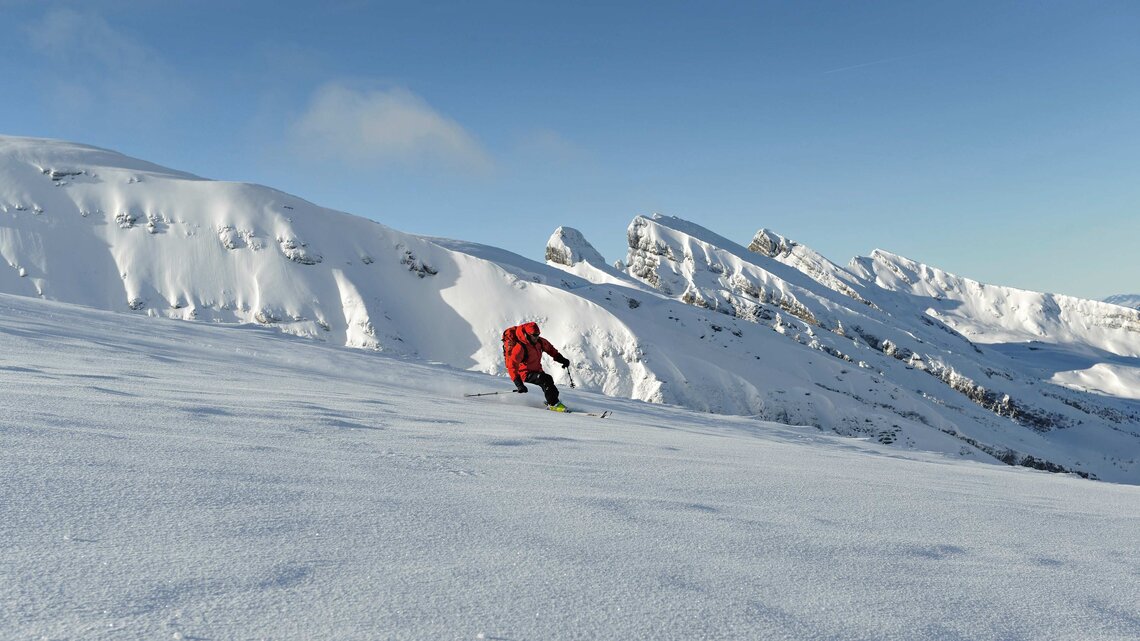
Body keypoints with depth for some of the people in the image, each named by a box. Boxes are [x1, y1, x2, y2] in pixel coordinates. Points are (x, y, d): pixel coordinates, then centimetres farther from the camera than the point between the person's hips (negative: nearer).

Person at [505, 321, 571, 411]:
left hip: (537, 370, 8)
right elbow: (512, 366, -31)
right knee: (546, 379, -27)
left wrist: (561, 359, 8)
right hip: (525, 373, -8)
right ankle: (553, 404, -22)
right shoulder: (520, 348, -26)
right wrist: (519, 384, -39)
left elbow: (549, 348, 17)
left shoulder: (539, 342, -5)